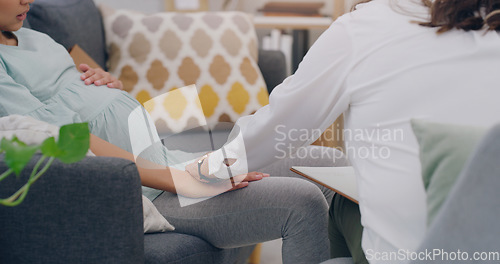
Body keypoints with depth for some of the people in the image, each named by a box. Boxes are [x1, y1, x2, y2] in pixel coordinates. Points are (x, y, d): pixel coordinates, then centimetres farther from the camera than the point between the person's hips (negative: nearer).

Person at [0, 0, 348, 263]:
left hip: (171, 157, 10)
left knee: (328, 167, 1)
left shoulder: (33, 38, 21)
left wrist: (109, 82, 4)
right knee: (303, 203, -24)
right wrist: (183, 181, -24)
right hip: (145, 191, -10)